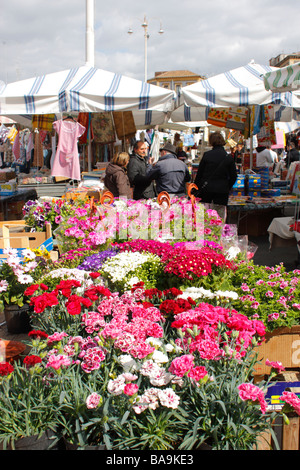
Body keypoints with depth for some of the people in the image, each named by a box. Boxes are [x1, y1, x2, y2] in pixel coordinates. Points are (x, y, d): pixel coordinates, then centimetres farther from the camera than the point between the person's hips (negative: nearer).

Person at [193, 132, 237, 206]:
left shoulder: (206, 155, -4)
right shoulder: (229, 158, -2)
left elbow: (199, 174, 1)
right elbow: (233, 177, 2)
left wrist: (196, 188, 10)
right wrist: (227, 188, 16)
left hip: (206, 189, 0)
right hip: (222, 190, 0)